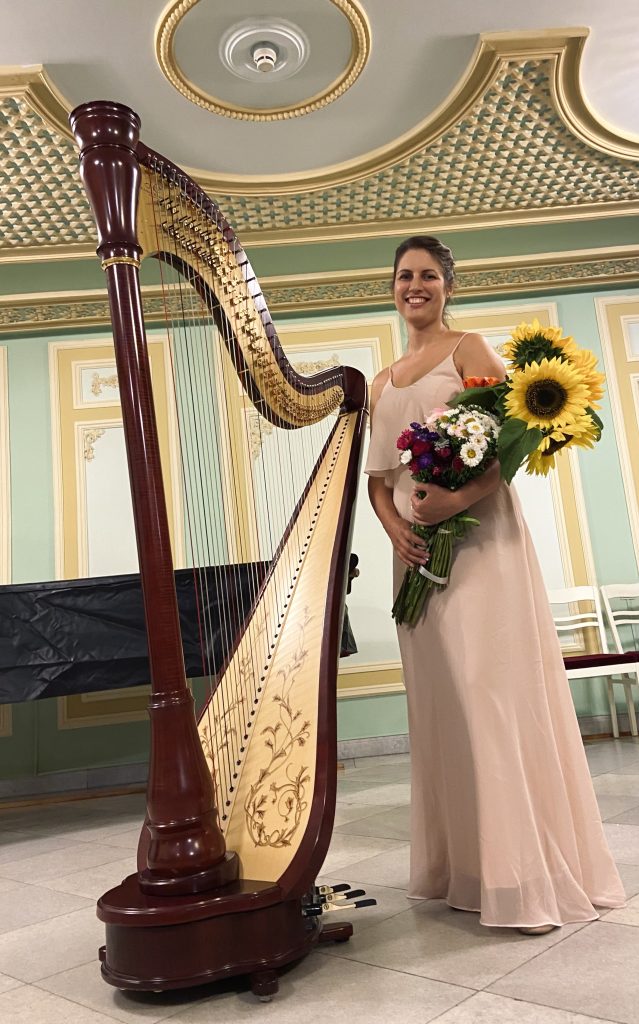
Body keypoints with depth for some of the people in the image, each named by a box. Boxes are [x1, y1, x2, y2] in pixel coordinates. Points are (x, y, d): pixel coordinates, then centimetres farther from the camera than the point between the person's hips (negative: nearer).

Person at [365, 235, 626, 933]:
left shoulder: (469, 350, 4)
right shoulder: (382, 384, 20)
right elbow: (377, 476, 15)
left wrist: (458, 497, -23)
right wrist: (395, 529, -4)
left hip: (479, 537, -5)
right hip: (416, 545, 6)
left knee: (492, 690, -8)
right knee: (440, 700, 6)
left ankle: (524, 873, 2)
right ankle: (459, 864, 17)